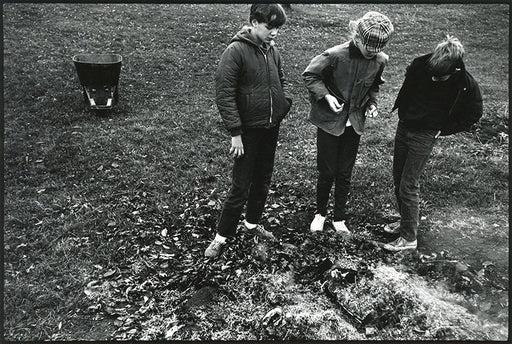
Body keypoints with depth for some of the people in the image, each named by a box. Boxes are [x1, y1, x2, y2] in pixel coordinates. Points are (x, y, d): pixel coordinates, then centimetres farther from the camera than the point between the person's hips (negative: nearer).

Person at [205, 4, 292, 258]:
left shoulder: (272, 51, 5)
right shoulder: (236, 51, -15)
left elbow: (281, 81, 22)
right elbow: (224, 94, -18)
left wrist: (285, 102, 2)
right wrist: (235, 132, -20)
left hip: (271, 128, 7)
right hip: (248, 131, -7)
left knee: (263, 180, 17)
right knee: (241, 187, -2)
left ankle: (252, 223, 37)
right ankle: (222, 236, 15)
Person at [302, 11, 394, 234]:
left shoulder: (380, 60, -5)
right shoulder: (336, 55, -20)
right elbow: (310, 76, -10)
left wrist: (372, 103, -4)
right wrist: (326, 95, -23)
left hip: (354, 123, 4)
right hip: (329, 121, -3)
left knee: (345, 174, 11)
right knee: (327, 172, 3)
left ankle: (339, 218, 27)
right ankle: (320, 213, 27)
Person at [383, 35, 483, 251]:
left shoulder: (466, 86, -17)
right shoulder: (421, 65, -9)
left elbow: (473, 114, -2)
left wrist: (443, 130, -6)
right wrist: (402, 110, 10)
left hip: (425, 135, -5)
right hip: (404, 126, 5)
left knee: (408, 186, -6)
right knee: (398, 180, 12)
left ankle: (409, 238, 7)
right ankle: (406, 221, 32)